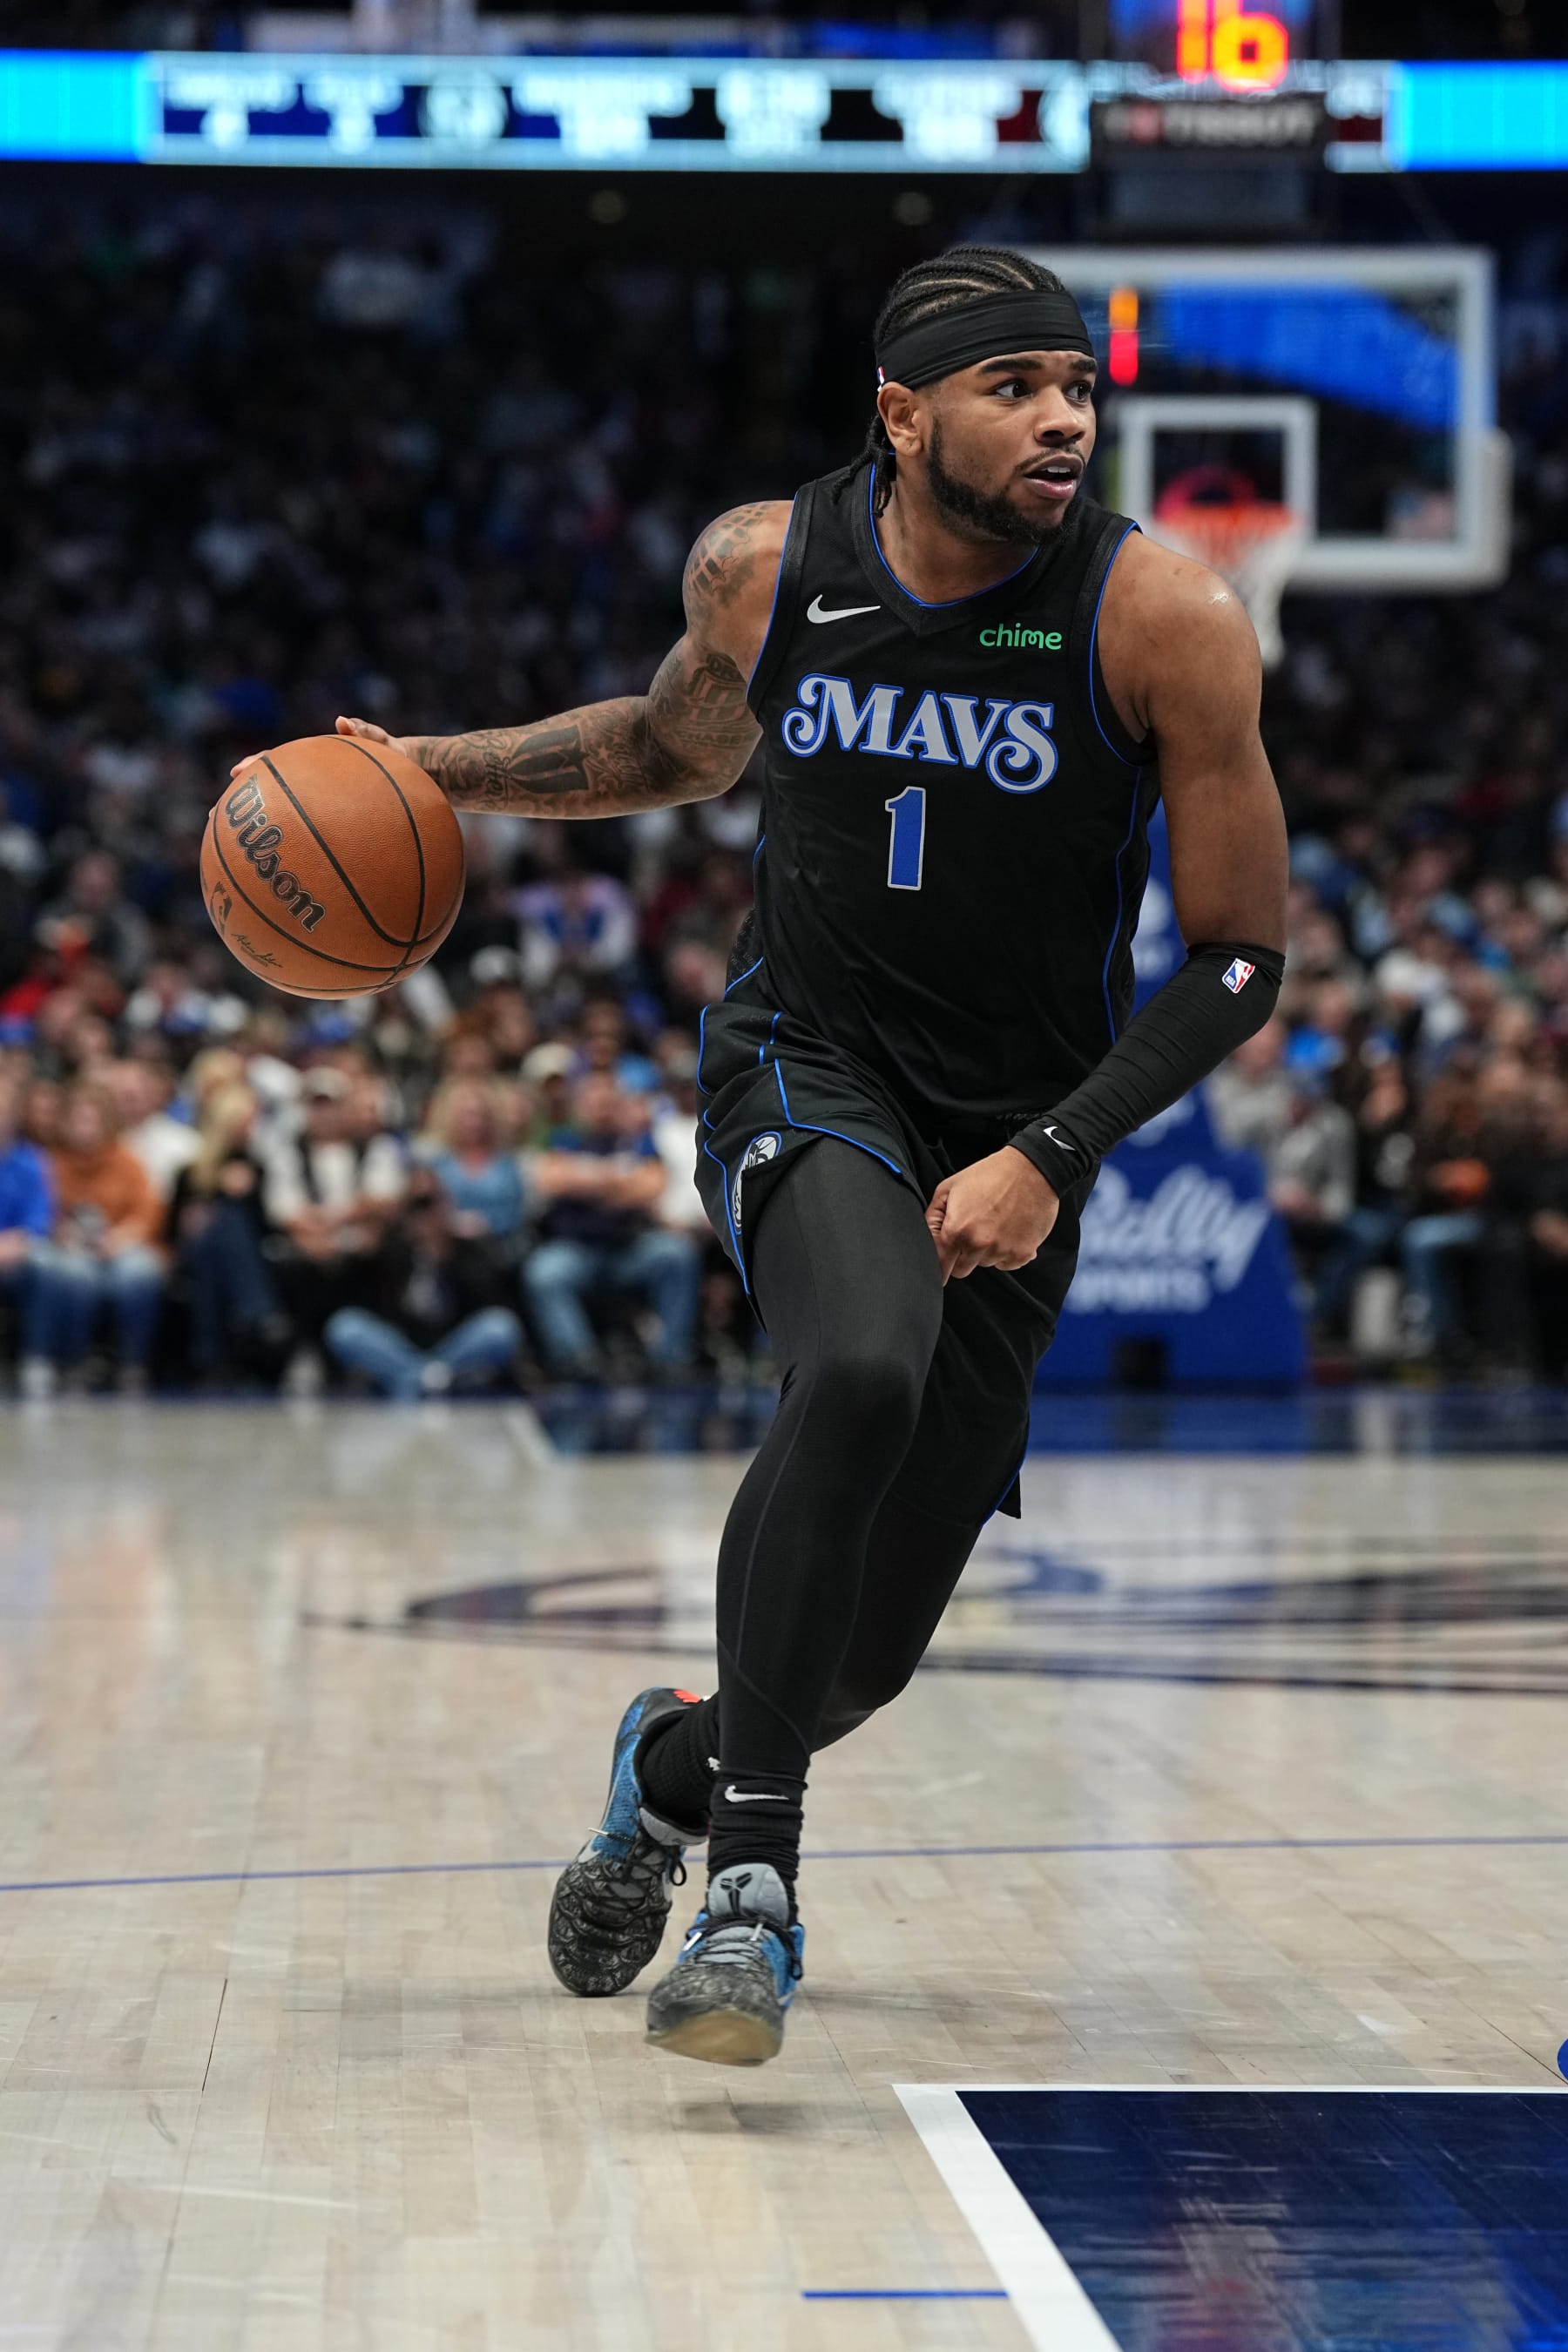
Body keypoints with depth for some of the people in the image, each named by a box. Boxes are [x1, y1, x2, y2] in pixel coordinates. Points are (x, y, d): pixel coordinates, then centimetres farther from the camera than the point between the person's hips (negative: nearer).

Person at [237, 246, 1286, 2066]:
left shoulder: (1163, 620, -15)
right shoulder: (763, 567, -6)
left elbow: (1239, 956, -9)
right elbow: (677, 750, 17)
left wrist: (1048, 1159, -18)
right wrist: (442, 771, 4)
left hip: (1008, 1148, 0)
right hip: (803, 1077, 0)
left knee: (869, 1652, 3)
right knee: (868, 1367, -35)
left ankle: (680, 1756, 40)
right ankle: (752, 1879, -26)